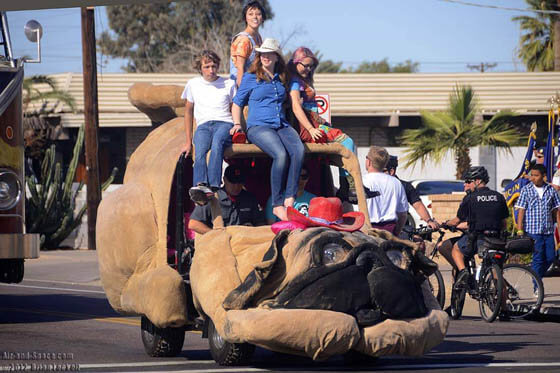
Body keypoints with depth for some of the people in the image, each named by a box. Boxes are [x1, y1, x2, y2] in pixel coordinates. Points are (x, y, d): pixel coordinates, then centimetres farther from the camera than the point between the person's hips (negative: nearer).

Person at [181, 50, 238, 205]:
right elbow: (188, 111, 22)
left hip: (225, 124, -2)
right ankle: (200, 186, -59)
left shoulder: (229, 84, 16)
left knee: (217, 142, -38)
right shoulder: (193, 84, 19)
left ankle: (212, 186, -55)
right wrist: (188, 141, 16)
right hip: (203, 125, 2)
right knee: (200, 151, -33)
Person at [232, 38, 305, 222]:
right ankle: (277, 205, -26)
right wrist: (237, 124, -2)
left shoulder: (281, 79, 20)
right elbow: (237, 104, 13)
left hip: (281, 125, 4)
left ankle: (289, 200, -31)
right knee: (281, 154, -33)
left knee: (298, 150, -29)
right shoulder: (250, 78, 8)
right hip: (258, 126, -4)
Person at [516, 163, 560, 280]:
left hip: (548, 231, 4)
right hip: (533, 231, -4)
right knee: (538, 259, -5)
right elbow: (521, 211, -3)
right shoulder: (526, 190, -1)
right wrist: (520, 230, -9)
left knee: (550, 258, 5)